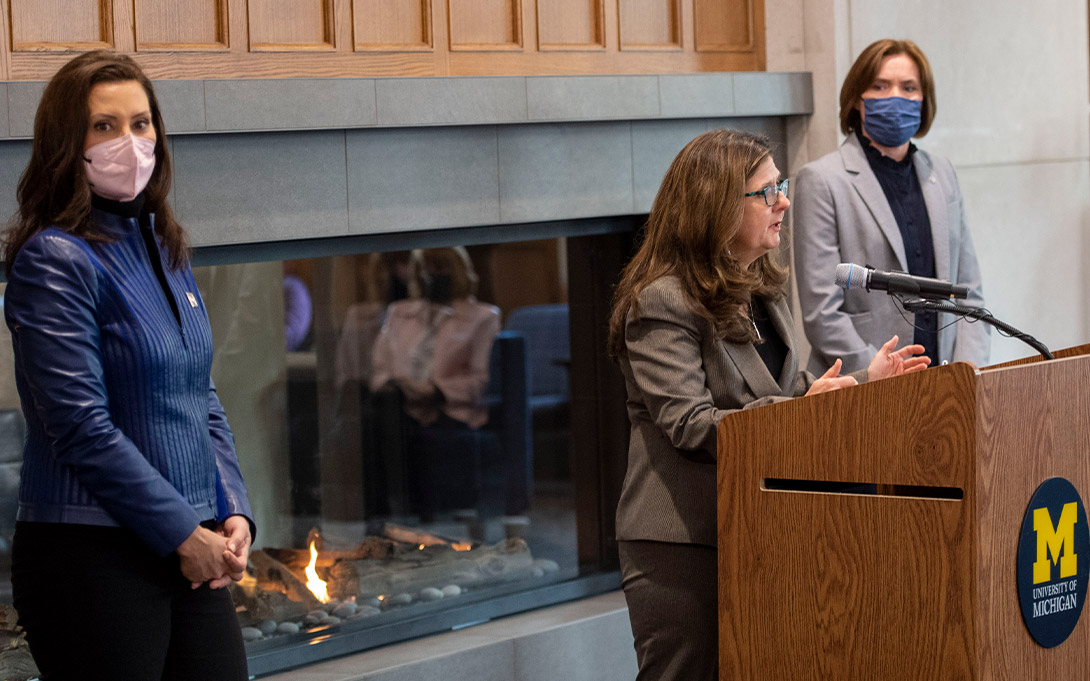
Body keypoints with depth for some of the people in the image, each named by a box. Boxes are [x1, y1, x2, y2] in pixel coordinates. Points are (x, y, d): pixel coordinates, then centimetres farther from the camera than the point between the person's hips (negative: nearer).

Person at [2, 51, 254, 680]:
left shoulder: (166, 250, 13)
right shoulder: (55, 261, -11)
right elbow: (82, 427, -16)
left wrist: (233, 512, 3)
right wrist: (183, 533, -14)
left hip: (194, 554, 7)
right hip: (92, 557, -7)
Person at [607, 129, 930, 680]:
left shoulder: (759, 291, 16)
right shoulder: (662, 303, -14)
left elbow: (789, 391, 19)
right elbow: (689, 425, -21)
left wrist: (864, 382, 3)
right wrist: (799, 409, -29)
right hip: (679, 546, -8)